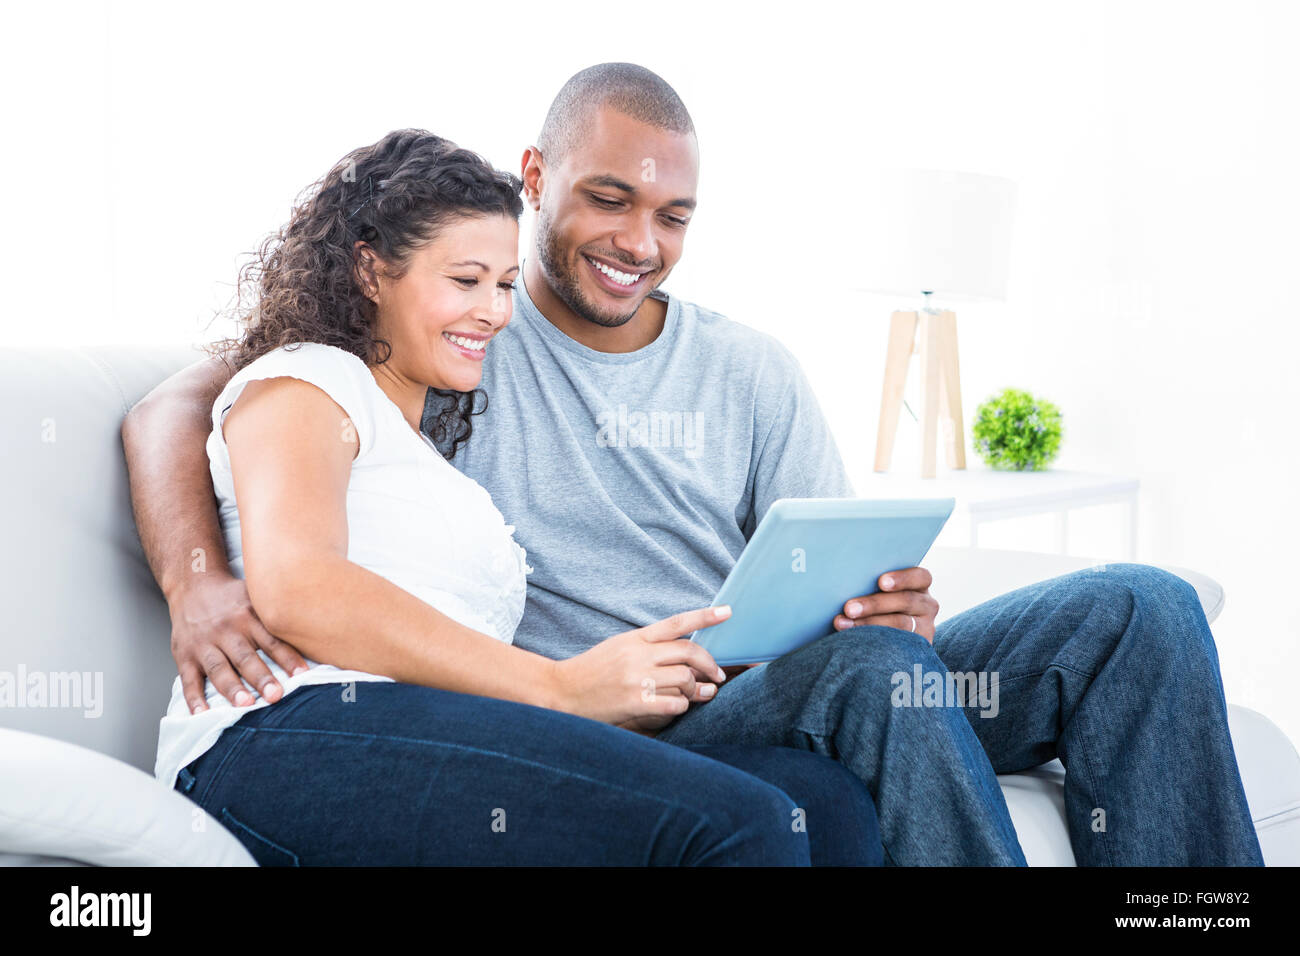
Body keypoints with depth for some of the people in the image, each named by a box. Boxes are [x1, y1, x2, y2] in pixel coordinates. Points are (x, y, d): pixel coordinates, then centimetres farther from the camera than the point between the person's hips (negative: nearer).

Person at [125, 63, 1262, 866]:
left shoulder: (751, 372, 15)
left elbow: (831, 592, 11)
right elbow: (175, 408, 0)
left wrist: (890, 599, -15)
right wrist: (199, 583, -21)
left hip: (778, 692, 5)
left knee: (1142, 609, -13)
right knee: (871, 666, -37)